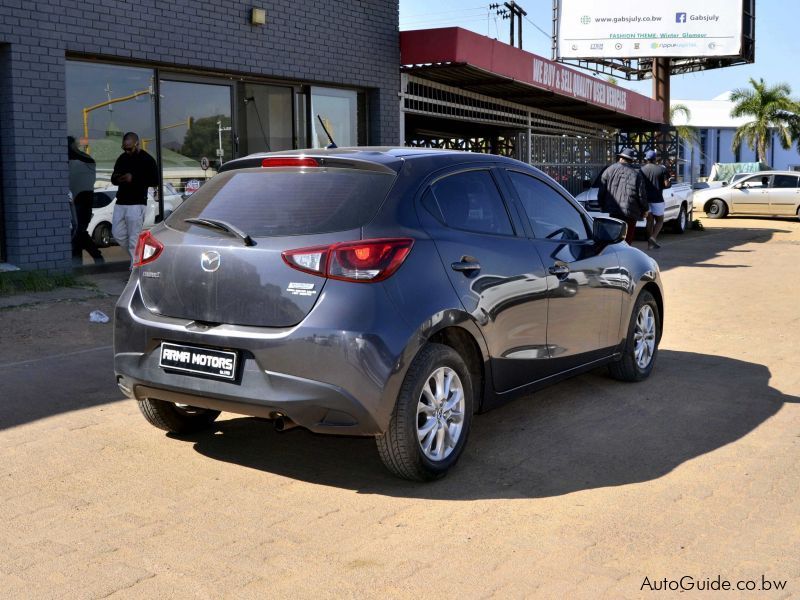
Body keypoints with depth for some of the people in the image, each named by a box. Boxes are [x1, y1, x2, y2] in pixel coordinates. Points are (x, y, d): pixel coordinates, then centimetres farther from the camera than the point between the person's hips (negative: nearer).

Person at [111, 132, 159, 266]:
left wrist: (134, 178, -19)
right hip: (120, 203, 7)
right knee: (118, 234, 8)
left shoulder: (147, 160, -5)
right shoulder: (122, 159, 13)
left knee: (134, 239, -7)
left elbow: (155, 181, -11)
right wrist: (116, 178, -4)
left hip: (136, 204, -7)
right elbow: (113, 179, 21)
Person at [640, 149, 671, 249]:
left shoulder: (642, 170, 1)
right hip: (657, 199, -2)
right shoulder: (662, 169, -3)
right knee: (659, 220, 9)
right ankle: (653, 237, -13)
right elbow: (667, 184, -8)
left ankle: (650, 243, 9)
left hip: (646, 199, 3)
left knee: (649, 220, 11)